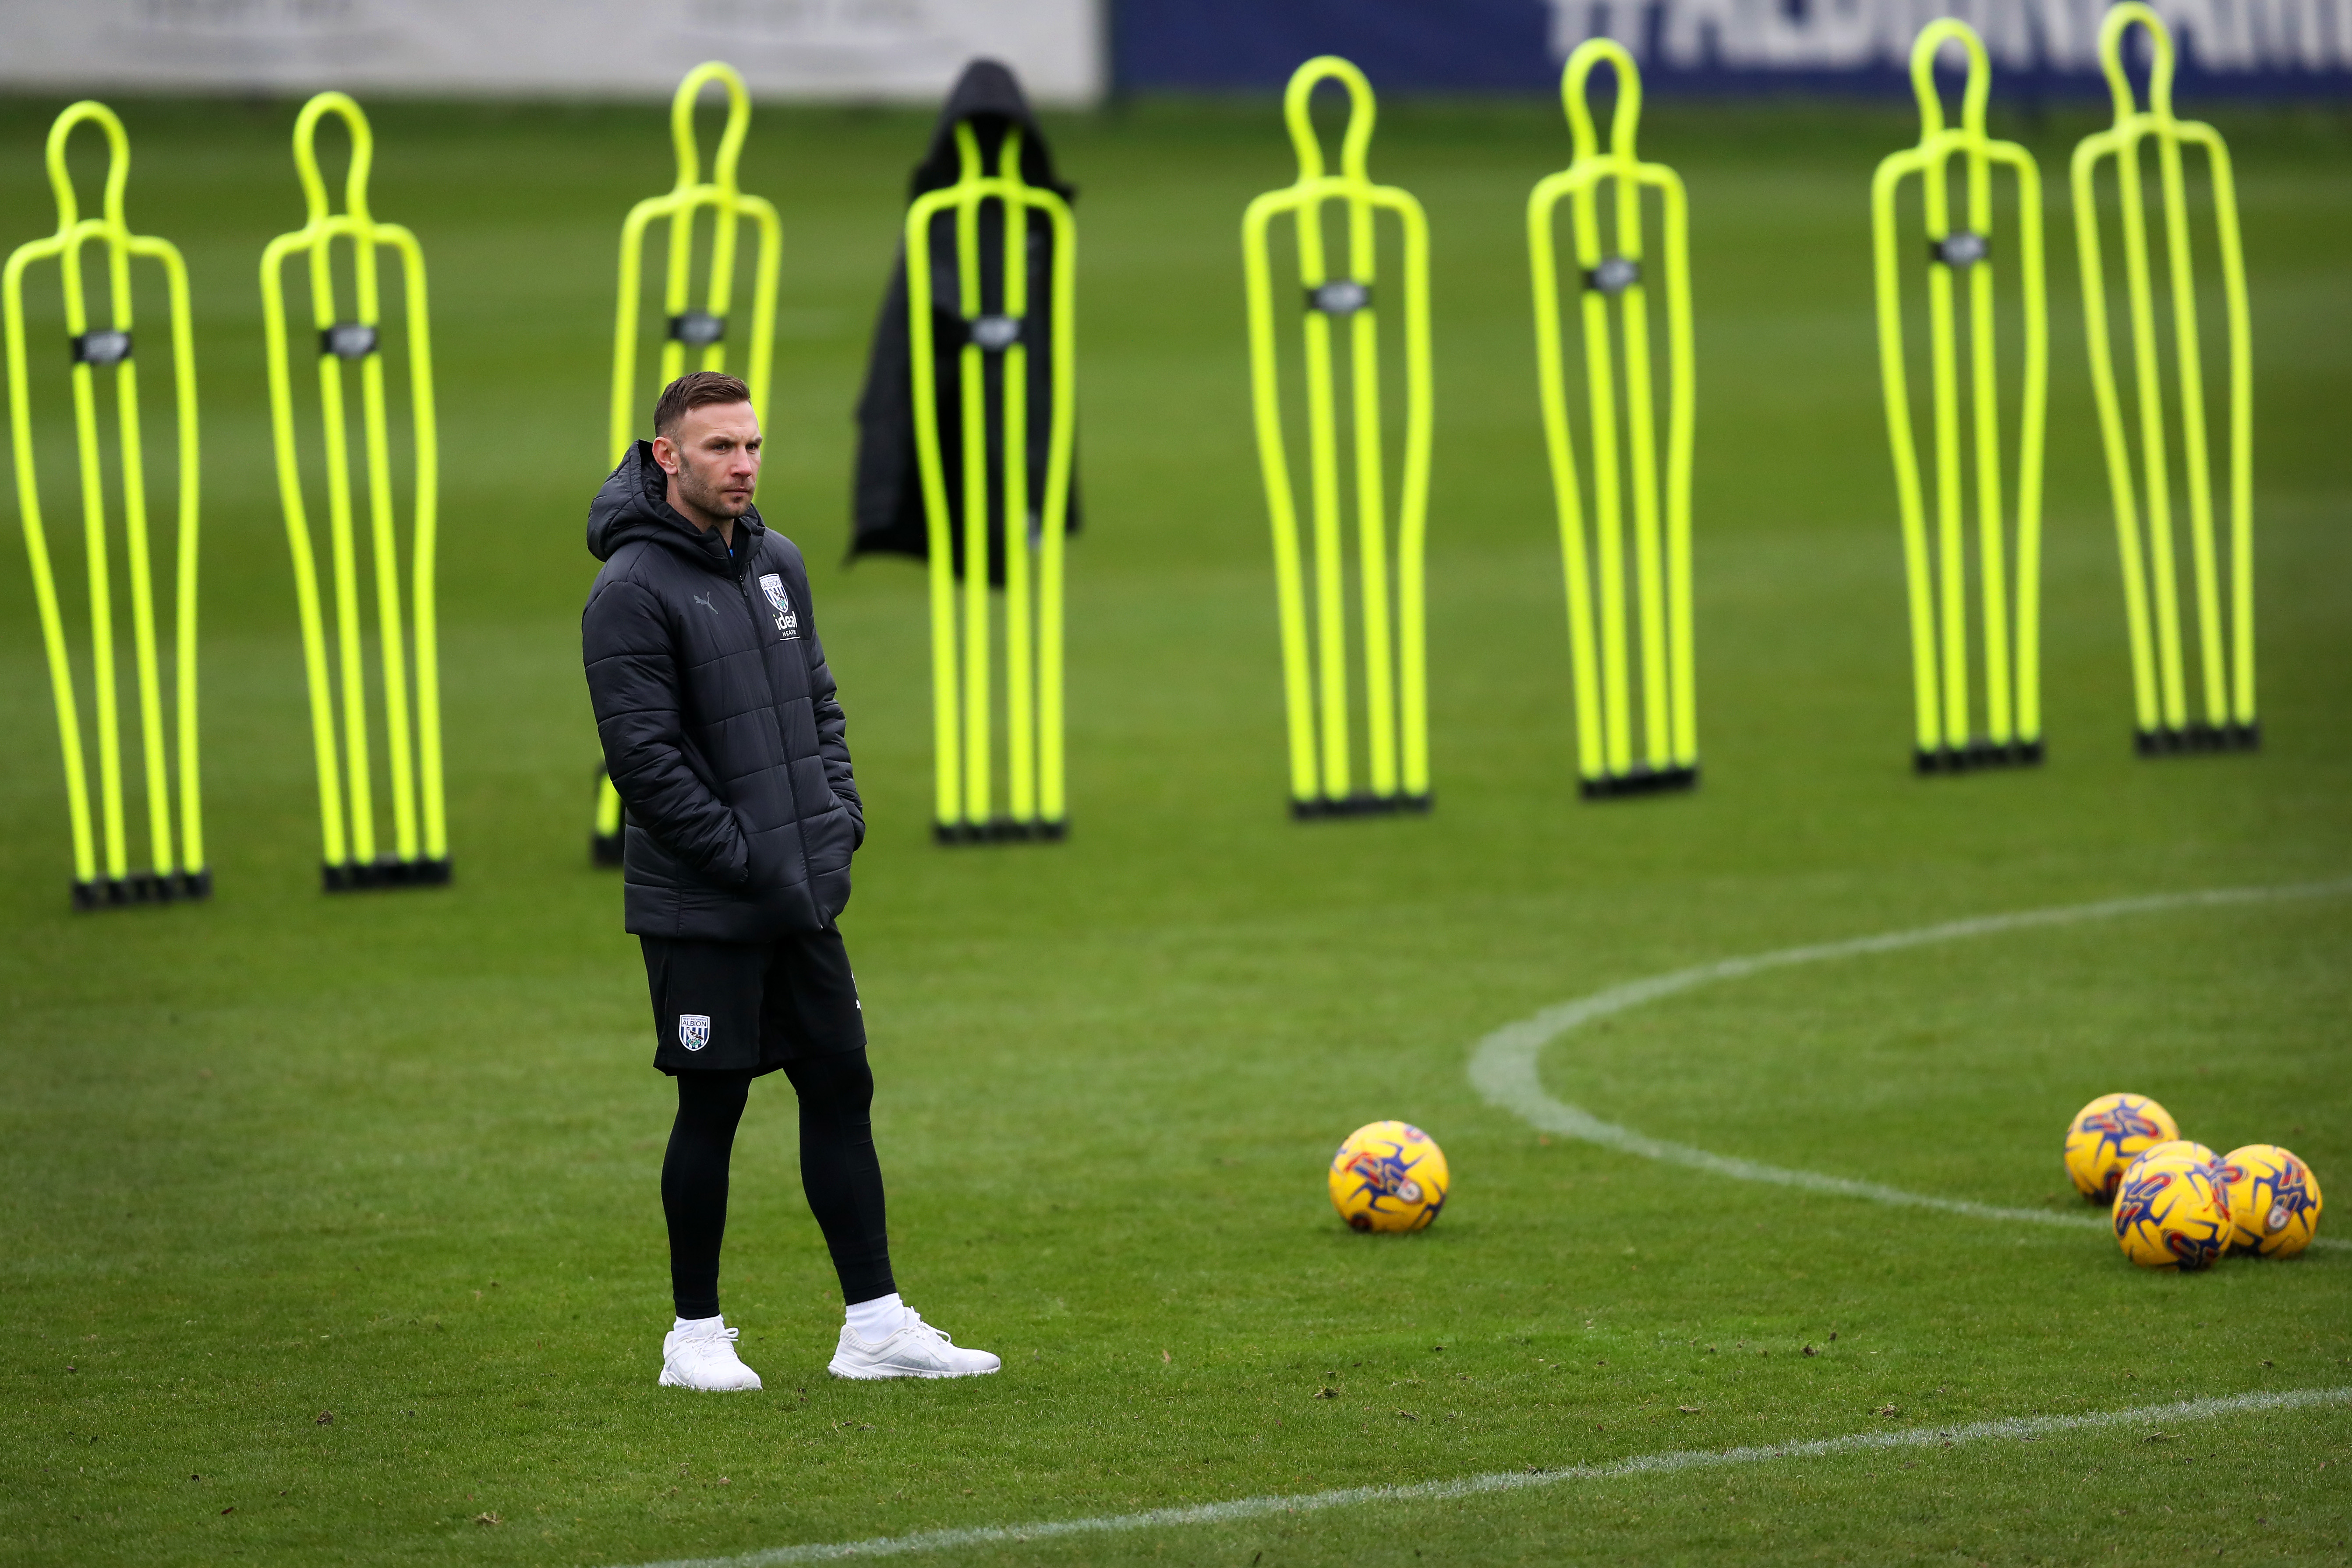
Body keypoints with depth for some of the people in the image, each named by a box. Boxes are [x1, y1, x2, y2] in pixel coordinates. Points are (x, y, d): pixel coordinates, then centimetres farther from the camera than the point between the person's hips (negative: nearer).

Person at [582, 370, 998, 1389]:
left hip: (802, 899, 7)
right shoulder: (633, 590, -14)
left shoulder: (776, 565, 11)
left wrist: (840, 818, 5)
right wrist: (742, 857, -17)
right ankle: (695, 1336, 11)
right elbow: (644, 758, -18)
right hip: (699, 911, -7)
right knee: (712, 1109, 0)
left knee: (841, 1088, 7)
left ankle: (875, 1325, 12)